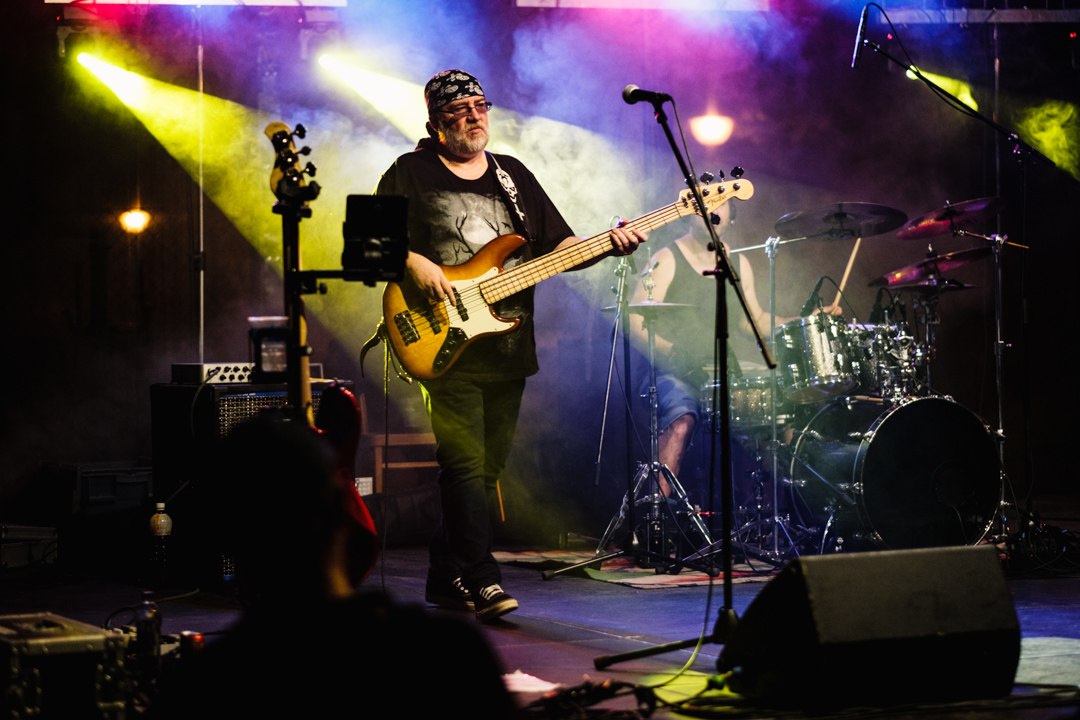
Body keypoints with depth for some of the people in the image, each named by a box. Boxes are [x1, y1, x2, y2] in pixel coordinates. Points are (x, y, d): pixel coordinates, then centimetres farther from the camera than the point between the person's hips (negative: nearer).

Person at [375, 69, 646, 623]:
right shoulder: (410, 174, 3)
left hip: (509, 346, 5)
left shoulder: (513, 175, 17)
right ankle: (481, 581, -13)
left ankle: (446, 578, 16)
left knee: (487, 469, 6)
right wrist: (412, 263, -20)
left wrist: (607, 245, -2)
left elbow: (558, 244, 15)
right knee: (465, 463, -14)